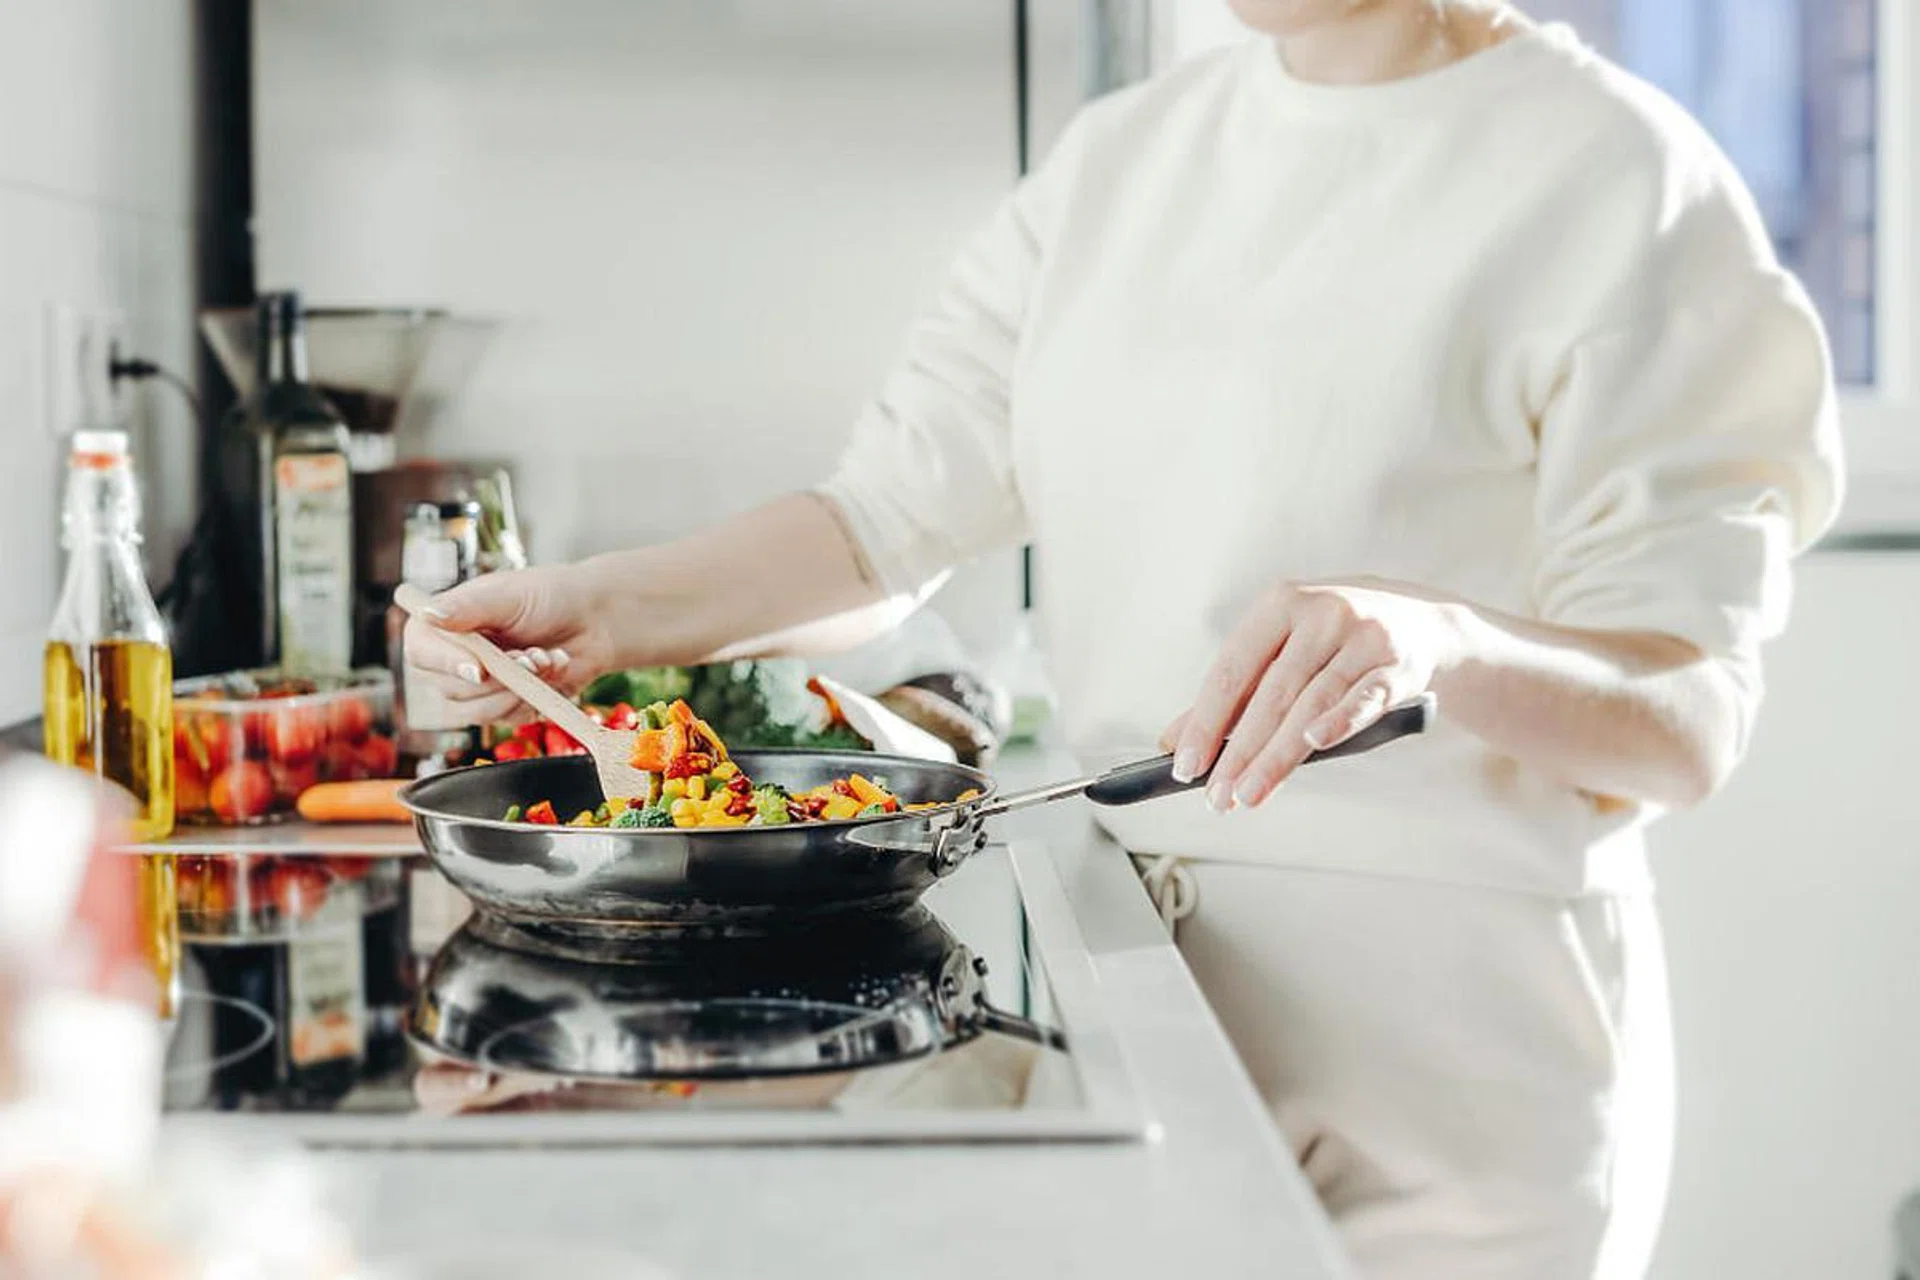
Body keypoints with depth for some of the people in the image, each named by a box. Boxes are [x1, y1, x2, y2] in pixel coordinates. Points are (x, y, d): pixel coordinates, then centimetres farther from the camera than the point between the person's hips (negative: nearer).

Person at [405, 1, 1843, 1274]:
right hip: (1142, 969, 5)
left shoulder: (1619, 178, -10)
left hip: (1443, 1036, -5)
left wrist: (1433, 640, -34)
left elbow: (1691, 723, -15)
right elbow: (893, 511, 7)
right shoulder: (1127, 154, 8)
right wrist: (602, 608, -6)